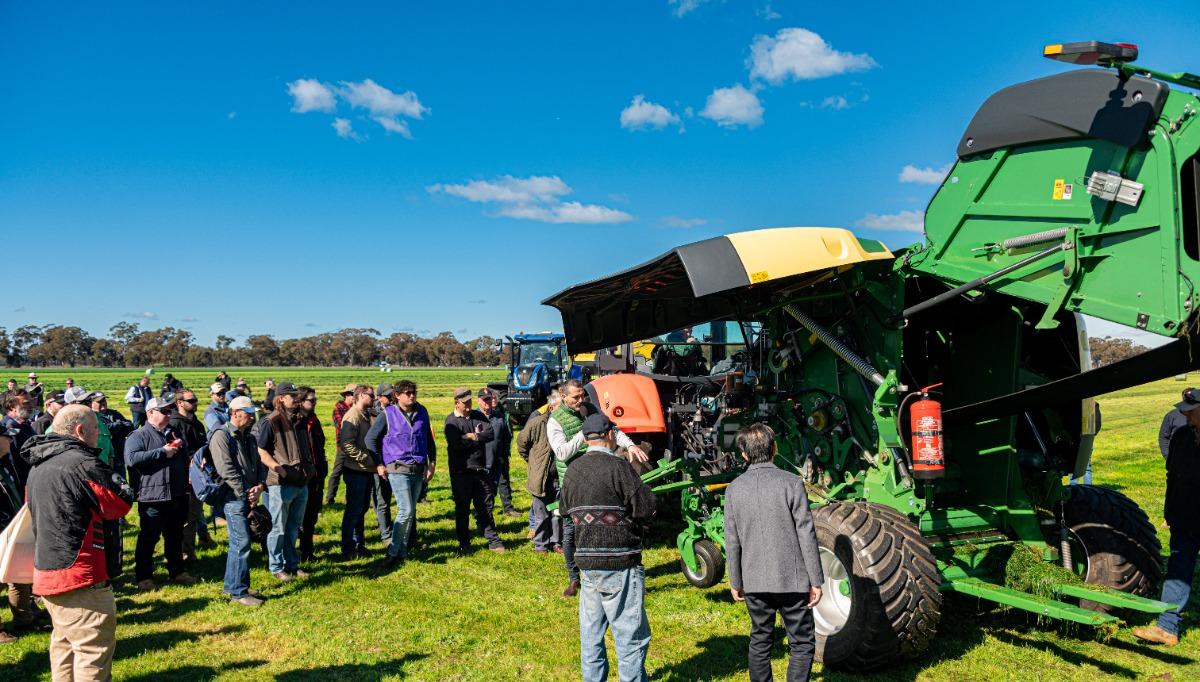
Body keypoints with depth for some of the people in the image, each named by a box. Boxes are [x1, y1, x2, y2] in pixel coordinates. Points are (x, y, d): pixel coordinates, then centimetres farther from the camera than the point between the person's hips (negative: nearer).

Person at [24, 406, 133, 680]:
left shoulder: (39, 467, 12)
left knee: (65, 644, 21)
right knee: (94, 650, -3)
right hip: (79, 577, -10)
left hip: (46, 573, 10)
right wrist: (110, 474, 3)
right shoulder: (81, 464, -19)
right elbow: (122, 502, -13)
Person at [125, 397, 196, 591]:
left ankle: (177, 571, 28)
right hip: (152, 497, -7)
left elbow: (186, 458, 29)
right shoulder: (139, 436, -6)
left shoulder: (174, 434, 16)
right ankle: (143, 577, 14)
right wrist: (162, 452, -20)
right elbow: (131, 459, -24)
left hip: (177, 496, 7)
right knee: (148, 539, 3)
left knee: (175, 538, 17)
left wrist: (181, 447, 5)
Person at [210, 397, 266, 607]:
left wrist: (260, 485, -3)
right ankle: (238, 592, -2)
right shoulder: (221, 435, -11)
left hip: (249, 497, 9)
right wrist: (245, 493, -15)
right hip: (233, 497, -9)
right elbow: (226, 469, -18)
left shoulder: (248, 437, 16)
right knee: (242, 543, -9)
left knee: (238, 542, 15)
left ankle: (232, 585, 26)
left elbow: (259, 462, 16)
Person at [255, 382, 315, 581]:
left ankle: (292, 564, 28)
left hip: (301, 483, 7)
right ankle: (277, 568, 16)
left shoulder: (298, 421, 13)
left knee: (293, 527, 17)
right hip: (280, 484, -7)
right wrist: (278, 468, -24)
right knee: (278, 528, 4)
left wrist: (310, 467, 14)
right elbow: (261, 452, -14)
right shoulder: (270, 422, -11)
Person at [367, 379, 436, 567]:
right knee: (406, 511, -13)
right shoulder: (387, 414, -6)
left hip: (418, 469, 5)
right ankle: (393, 552, -1)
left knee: (410, 511, 9)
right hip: (398, 468, -5)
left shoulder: (422, 412, 7)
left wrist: (432, 463, 10)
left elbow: (429, 439, 16)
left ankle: (401, 552, 18)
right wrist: (379, 464, -2)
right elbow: (371, 438, -1)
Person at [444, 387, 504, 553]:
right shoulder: (451, 421, -6)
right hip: (460, 472, -4)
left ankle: (493, 540, 16)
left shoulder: (478, 415, 9)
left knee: (485, 507, 10)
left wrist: (472, 436, -14)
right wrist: (478, 437, -9)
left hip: (480, 469, 4)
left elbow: (491, 433, -5)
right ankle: (464, 544, 18)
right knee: (462, 508, 7)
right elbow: (456, 443, -21)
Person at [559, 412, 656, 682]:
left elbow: (566, 509, 18)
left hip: (586, 561, 7)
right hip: (619, 566, -7)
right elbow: (646, 508, -14)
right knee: (631, 634, 3)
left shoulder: (572, 470, 7)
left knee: (591, 630, 17)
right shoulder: (618, 467, -14)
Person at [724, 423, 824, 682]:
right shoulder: (791, 483, -11)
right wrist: (816, 581, -3)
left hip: (755, 582, 3)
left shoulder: (734, 489, -1)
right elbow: (806, 535, -10)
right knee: (802, 644, 8)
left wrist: (735, 582, 14)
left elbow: (732, 542, 3)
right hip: (791, 579, -3)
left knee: (760, 641, 17)